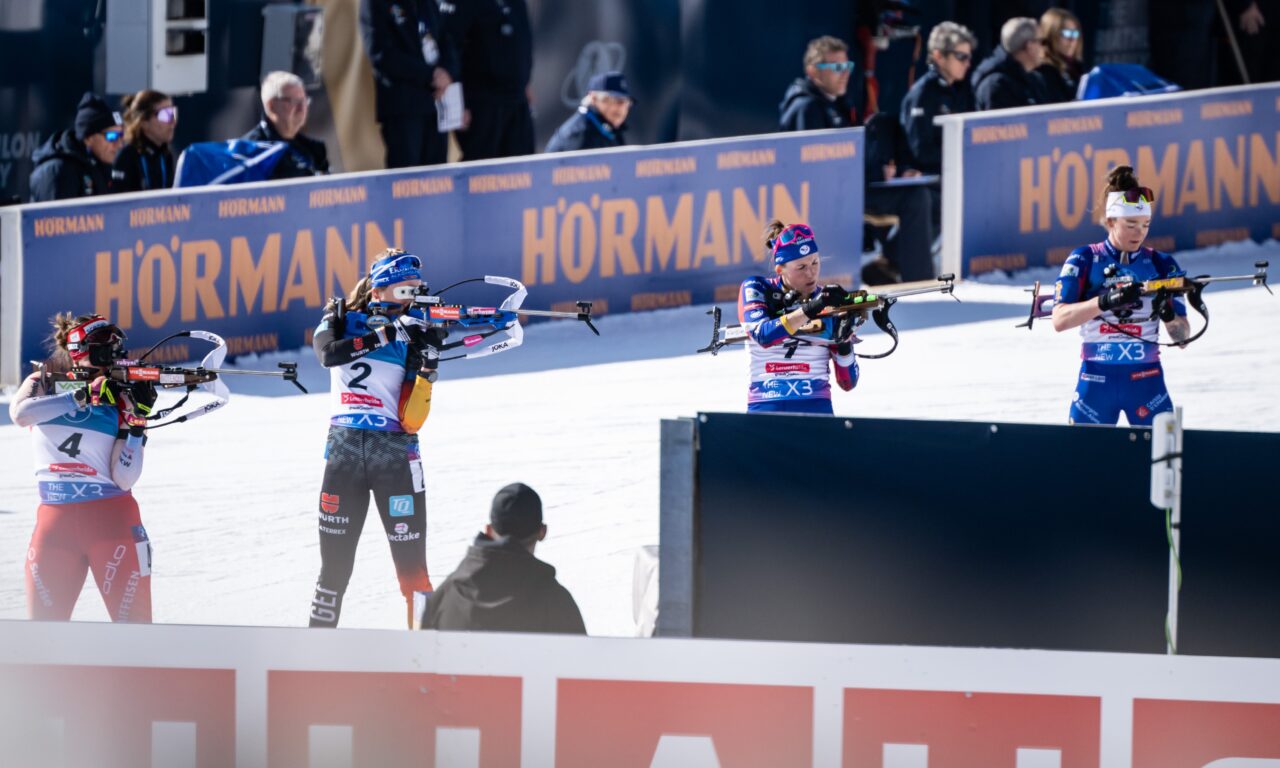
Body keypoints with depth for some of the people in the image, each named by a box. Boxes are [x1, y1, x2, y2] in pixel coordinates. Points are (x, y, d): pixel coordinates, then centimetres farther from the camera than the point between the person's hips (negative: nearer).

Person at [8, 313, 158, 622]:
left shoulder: (120, 402, 1)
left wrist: (135, 420, -14)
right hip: (54, 517, 1)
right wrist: (85, 394, -24)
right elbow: (20, 413, -21)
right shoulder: (42, 384, 4)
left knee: (133, 621, -7)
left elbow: (124, 479, -6)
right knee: (43, 625, 3)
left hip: (112, 518, -1)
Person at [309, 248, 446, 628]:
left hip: (395, 453, -1)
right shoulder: (342, 321, 6)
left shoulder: (414, 334, 2)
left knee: (411, 564, -6)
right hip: (344, 448, 1)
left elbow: (412, 418, -6)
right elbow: (329, 353, -19)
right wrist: (384, 334, -21)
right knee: (335, 561, 7)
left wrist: (428, 367, -19)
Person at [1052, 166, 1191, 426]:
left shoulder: (1160, 264, 4)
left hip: (1146, 381, 1)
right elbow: (1059, 320, -12)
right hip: (1097, 379, -1)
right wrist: (1104, 302, -27)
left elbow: (1182, 335, 3)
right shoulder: (1084, 260, 0)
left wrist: (1170, 316, -20)